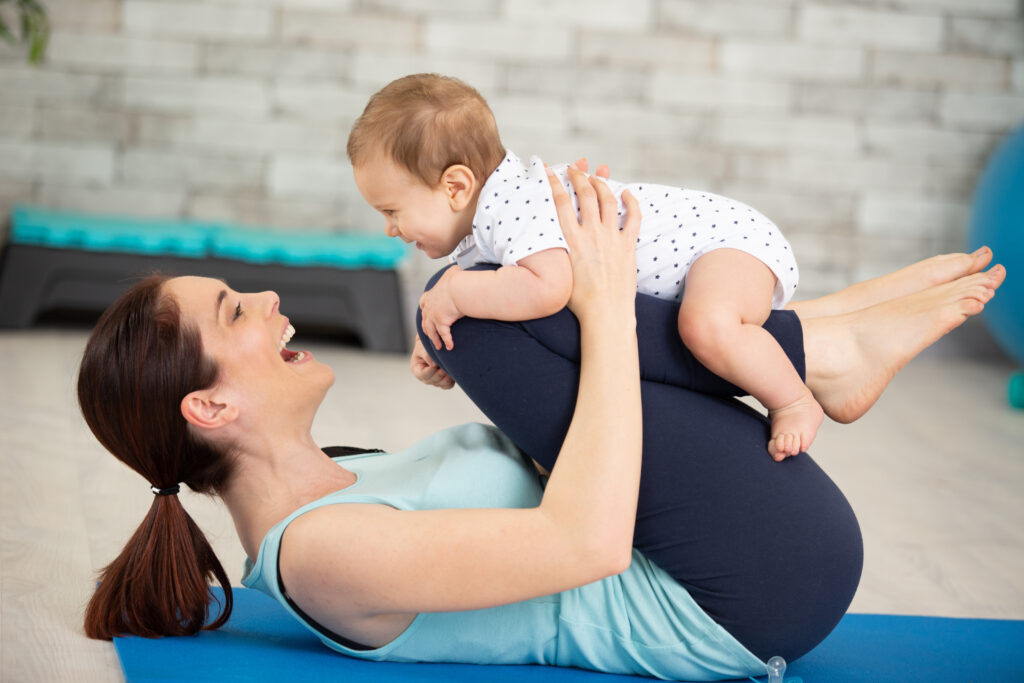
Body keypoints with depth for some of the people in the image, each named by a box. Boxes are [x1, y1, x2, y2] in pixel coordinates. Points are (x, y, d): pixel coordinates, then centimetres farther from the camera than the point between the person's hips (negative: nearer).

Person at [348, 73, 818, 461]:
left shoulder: (513, 207, -33)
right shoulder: (475, 234, 1)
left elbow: (547, 289, -48)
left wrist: (454, 295, -35)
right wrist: (434, 344, 1)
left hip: (732, 238, -10)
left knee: (706, 327, -37)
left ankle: (793, 402, -16)